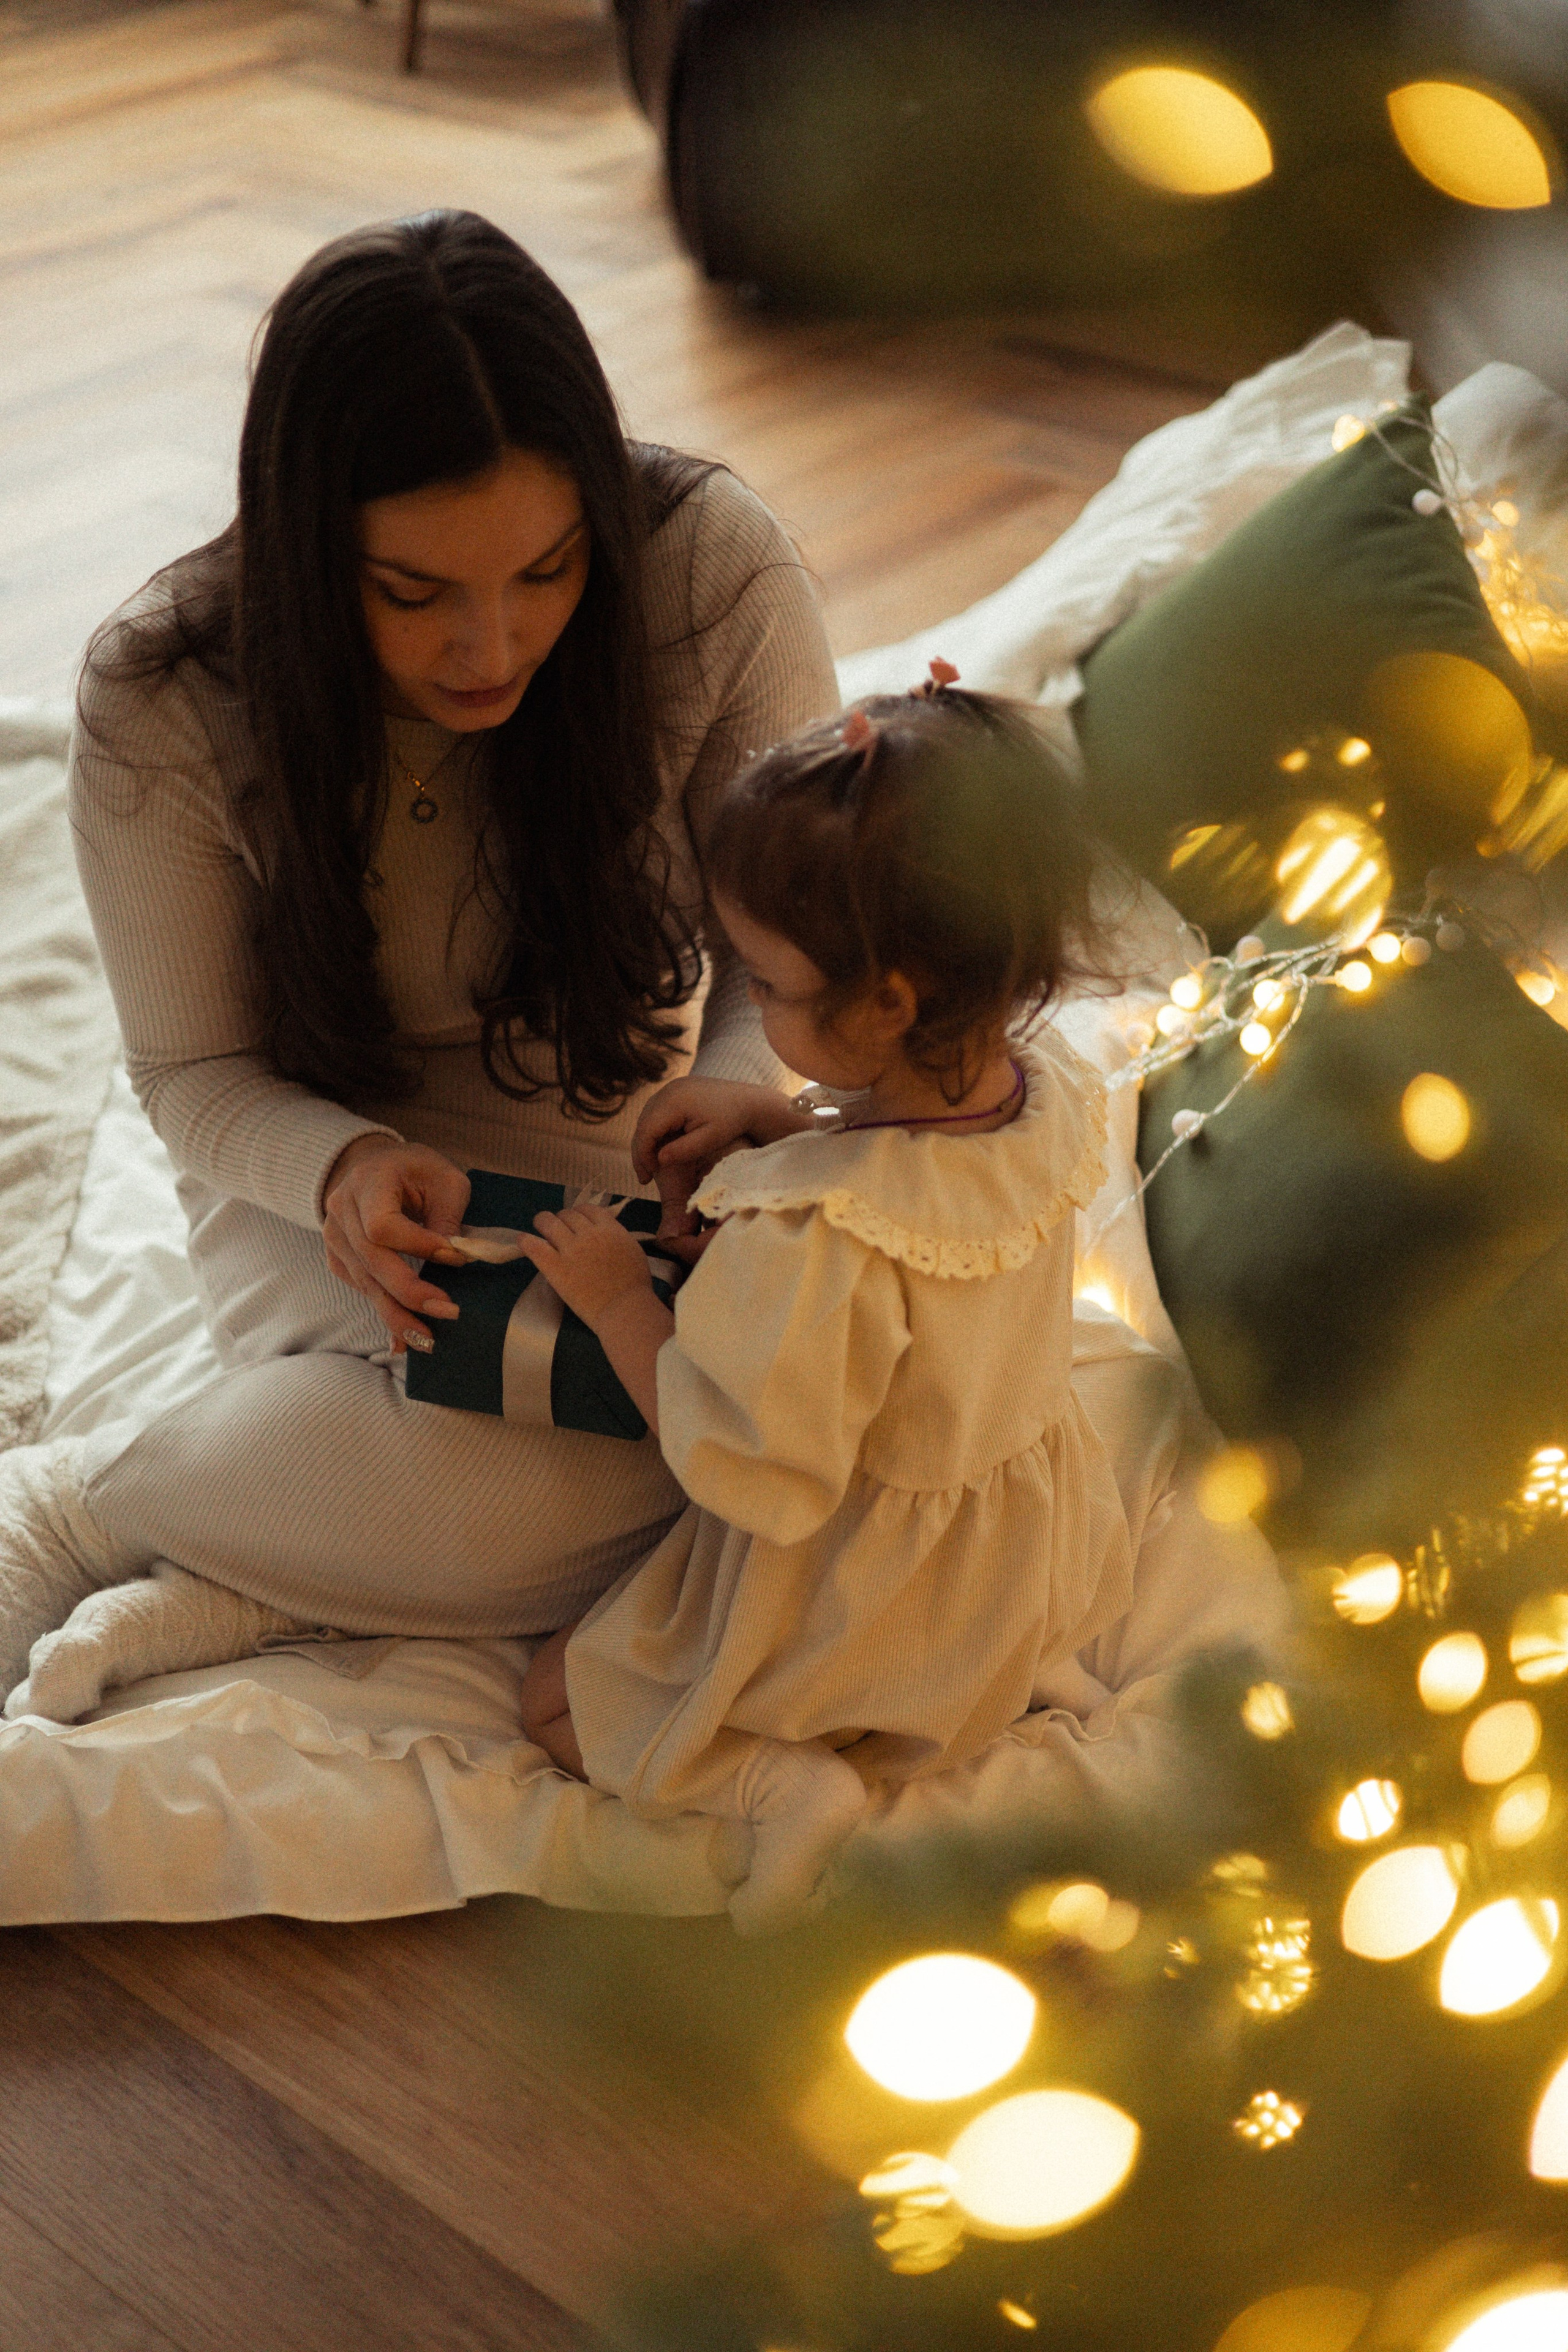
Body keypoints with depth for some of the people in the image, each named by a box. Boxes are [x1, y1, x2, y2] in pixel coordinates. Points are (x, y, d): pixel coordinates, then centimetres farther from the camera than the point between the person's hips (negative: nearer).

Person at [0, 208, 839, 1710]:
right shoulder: (160, 701, -21)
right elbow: (196, 1075, -9)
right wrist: (345, 1170, -31)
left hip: (618, 1132, 4)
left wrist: (732, 1112, -32)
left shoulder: (717, 573, -22)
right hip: (325, 1153, -3)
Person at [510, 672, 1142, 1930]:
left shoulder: (813, 1245, -41)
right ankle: (1012, 1678, 18)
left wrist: (620, 1303, -19)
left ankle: (787, 1781, -7)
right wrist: (766, 1119, -4)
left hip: (861, 1592, -7)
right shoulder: (1048, 1087, -19)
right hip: (1040, 1544, 7)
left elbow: (750, 1473, -28)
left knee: (560, 1701, 11)